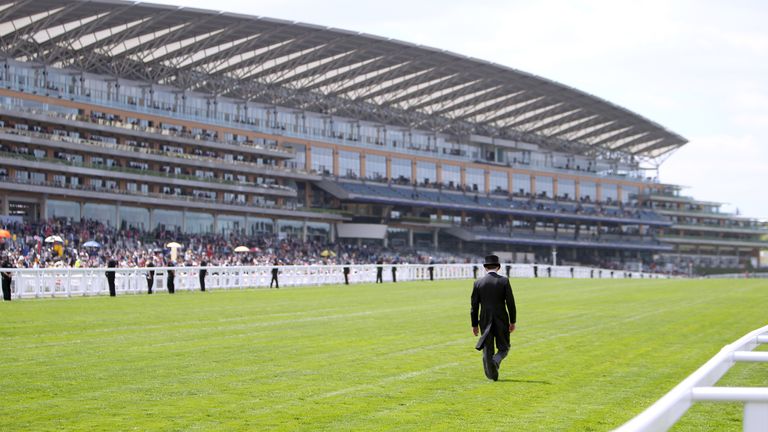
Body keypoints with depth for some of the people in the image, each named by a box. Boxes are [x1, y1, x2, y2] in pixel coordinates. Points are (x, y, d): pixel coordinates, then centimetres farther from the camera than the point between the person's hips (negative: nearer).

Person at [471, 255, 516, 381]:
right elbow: (510, 303, -7)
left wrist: (475, 324, 9)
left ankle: (492, 374, 9)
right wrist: (512, 321, 2)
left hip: (485, 321, 2)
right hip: (501, 321, -2)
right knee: (504, 348, 10)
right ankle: (496, 361, -19)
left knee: (487, 349, 11)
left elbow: (474, 306, 2)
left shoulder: (478, 282, 0)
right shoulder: (504, 281, -5)